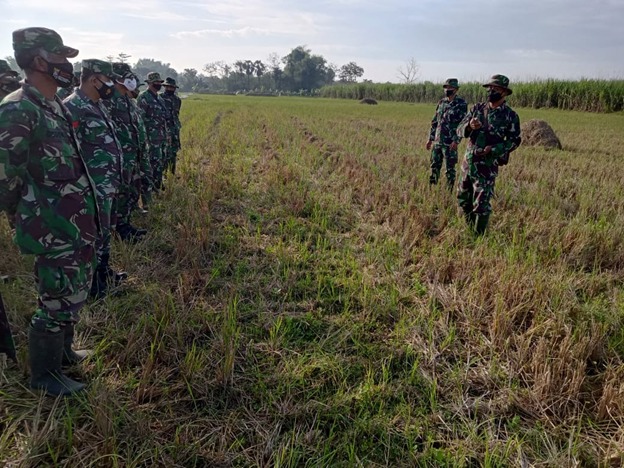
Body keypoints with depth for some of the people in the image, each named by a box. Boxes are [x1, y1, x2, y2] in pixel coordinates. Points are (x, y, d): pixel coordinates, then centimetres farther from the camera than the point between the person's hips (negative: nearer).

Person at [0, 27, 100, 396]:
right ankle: (44, 375, 24)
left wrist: (88, 215, 17)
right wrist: (32, 220, -6)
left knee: (75, 295, 21)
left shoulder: (57, 106, 10)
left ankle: (62, 351, 42)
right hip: (55, 233, -9)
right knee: (57, 303, 4)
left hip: (81, 224, 9)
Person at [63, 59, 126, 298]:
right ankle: (93, 286, 15)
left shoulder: (96, 105, 12)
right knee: (94, 234, 1)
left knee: (106, 230, 20)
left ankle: (104, 273, 36)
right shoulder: (73, 107, -18)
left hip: (108, 184, 10)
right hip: (94, 188, -10)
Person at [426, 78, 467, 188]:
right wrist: (430, 138, 14)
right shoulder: (441, 102, 12)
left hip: (450, 143, -6)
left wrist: (456, 141, -19)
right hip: (437, 141, 6)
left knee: (450, 168, 1)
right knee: (434, 166, 11)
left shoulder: (461, 104, -7)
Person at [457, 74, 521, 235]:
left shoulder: (510, 116, -5)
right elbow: (460, 129, 3)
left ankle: (478, 236, 11)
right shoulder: (477, 108, 7)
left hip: (487, 165, -5)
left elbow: (514, 140, -3)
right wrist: (470, 126, -20)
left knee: (481, 203, -4)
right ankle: (469, 229, 38)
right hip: (468, 161, 5)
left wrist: (494, 149, -18)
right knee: (463, 198, 17)